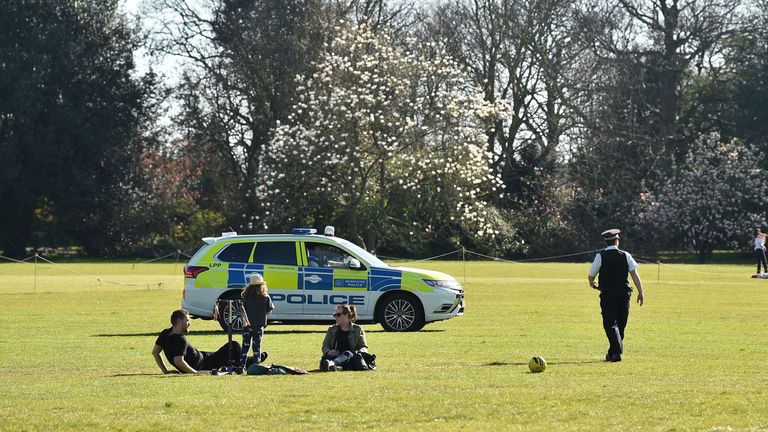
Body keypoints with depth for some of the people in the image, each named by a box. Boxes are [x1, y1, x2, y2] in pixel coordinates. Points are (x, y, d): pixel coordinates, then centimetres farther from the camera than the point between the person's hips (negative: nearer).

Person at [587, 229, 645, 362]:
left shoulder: (600, 256, -5)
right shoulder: (625, 255, 1)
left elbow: (591, 276, 2)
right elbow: (634, 274, -5)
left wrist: (592, 284, 25)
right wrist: (641, 292, -4)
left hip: (607, 295, -2)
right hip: (623, 294, 2)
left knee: (610, 324, -3)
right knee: (620, 324, 14)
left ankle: (617, 351, -20)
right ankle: (613, 353, 21)